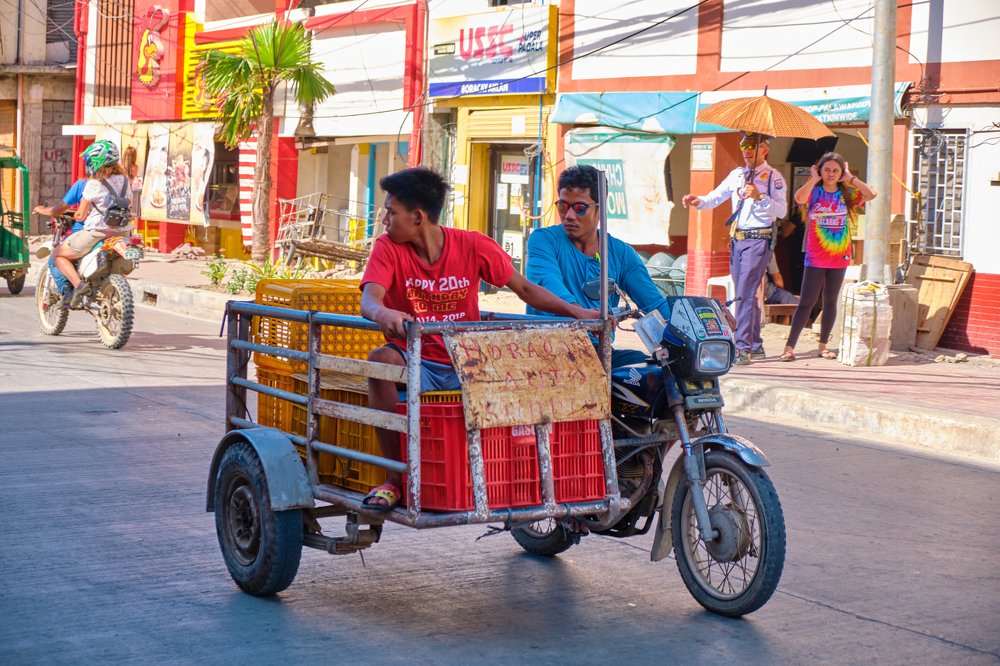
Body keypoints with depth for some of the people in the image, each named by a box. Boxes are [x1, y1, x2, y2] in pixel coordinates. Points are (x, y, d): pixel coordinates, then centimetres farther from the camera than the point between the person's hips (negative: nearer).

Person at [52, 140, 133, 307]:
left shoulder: (94, 184, -10)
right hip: (122, 231, 6)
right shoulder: (124, 181, 8)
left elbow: (81, 215, -5)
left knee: (58, 253, 9)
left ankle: (77, 284, -12)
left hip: (97, 232, -6)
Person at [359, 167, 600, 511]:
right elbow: (369, 300, -22)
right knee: (381, 358, -33)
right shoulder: (389, 248, -5)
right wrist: (384, 314, -47)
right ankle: (396, 477, -24)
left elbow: (524, 289, 4)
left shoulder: (474, 246, -3)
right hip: (416, 364, -1)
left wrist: (575, 312, -9)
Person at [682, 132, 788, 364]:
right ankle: (756, 346, 21)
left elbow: (782, 210, -13)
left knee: (745, 294, -16)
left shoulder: (773, 177, -4)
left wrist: (759, 197, -24)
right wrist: (698, 201, -8)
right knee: (747, 295, 12)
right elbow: (716, 197, 11)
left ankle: (743, 348, -18)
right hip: (737, 239, 7)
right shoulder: (737, 175, 15)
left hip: (758, 240, -7)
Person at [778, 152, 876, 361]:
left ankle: (823, 346, 19)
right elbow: (799, 198, -25)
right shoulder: (814, 192, -2)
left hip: (839, 257, 3)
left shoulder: (847, 194, 5)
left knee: (830, 301, 10)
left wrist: (850, 178, -5)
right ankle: (789, 347, -7)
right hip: (815, 258, -3)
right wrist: (814, 179, -14)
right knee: (807, 301, -7)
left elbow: (871, 194, -11)